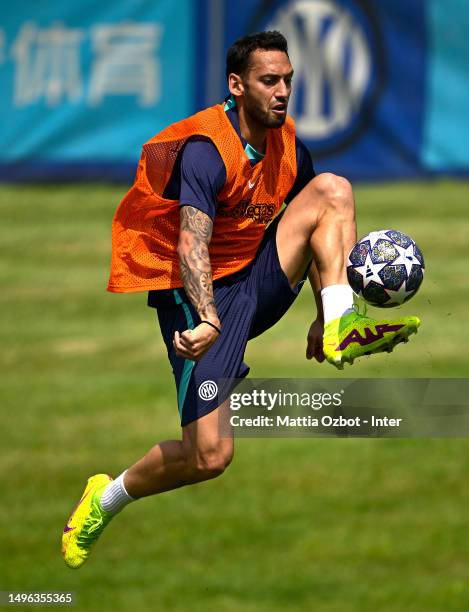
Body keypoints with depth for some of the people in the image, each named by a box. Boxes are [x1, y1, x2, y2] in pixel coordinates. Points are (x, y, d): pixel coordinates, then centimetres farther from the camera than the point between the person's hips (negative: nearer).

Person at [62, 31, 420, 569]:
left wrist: (324, 315, 19)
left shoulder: (289, 148, 4)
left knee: (333, 188, -10)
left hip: (257, 282, 7)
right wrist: (207, 318, -50)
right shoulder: (205, 149, -20)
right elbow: (191, 244, -33)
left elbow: (315, 227, 21)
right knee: (209, 455, -16)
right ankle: (106, 499, 11)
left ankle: (340, 327, -21)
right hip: (198, 298, -7)